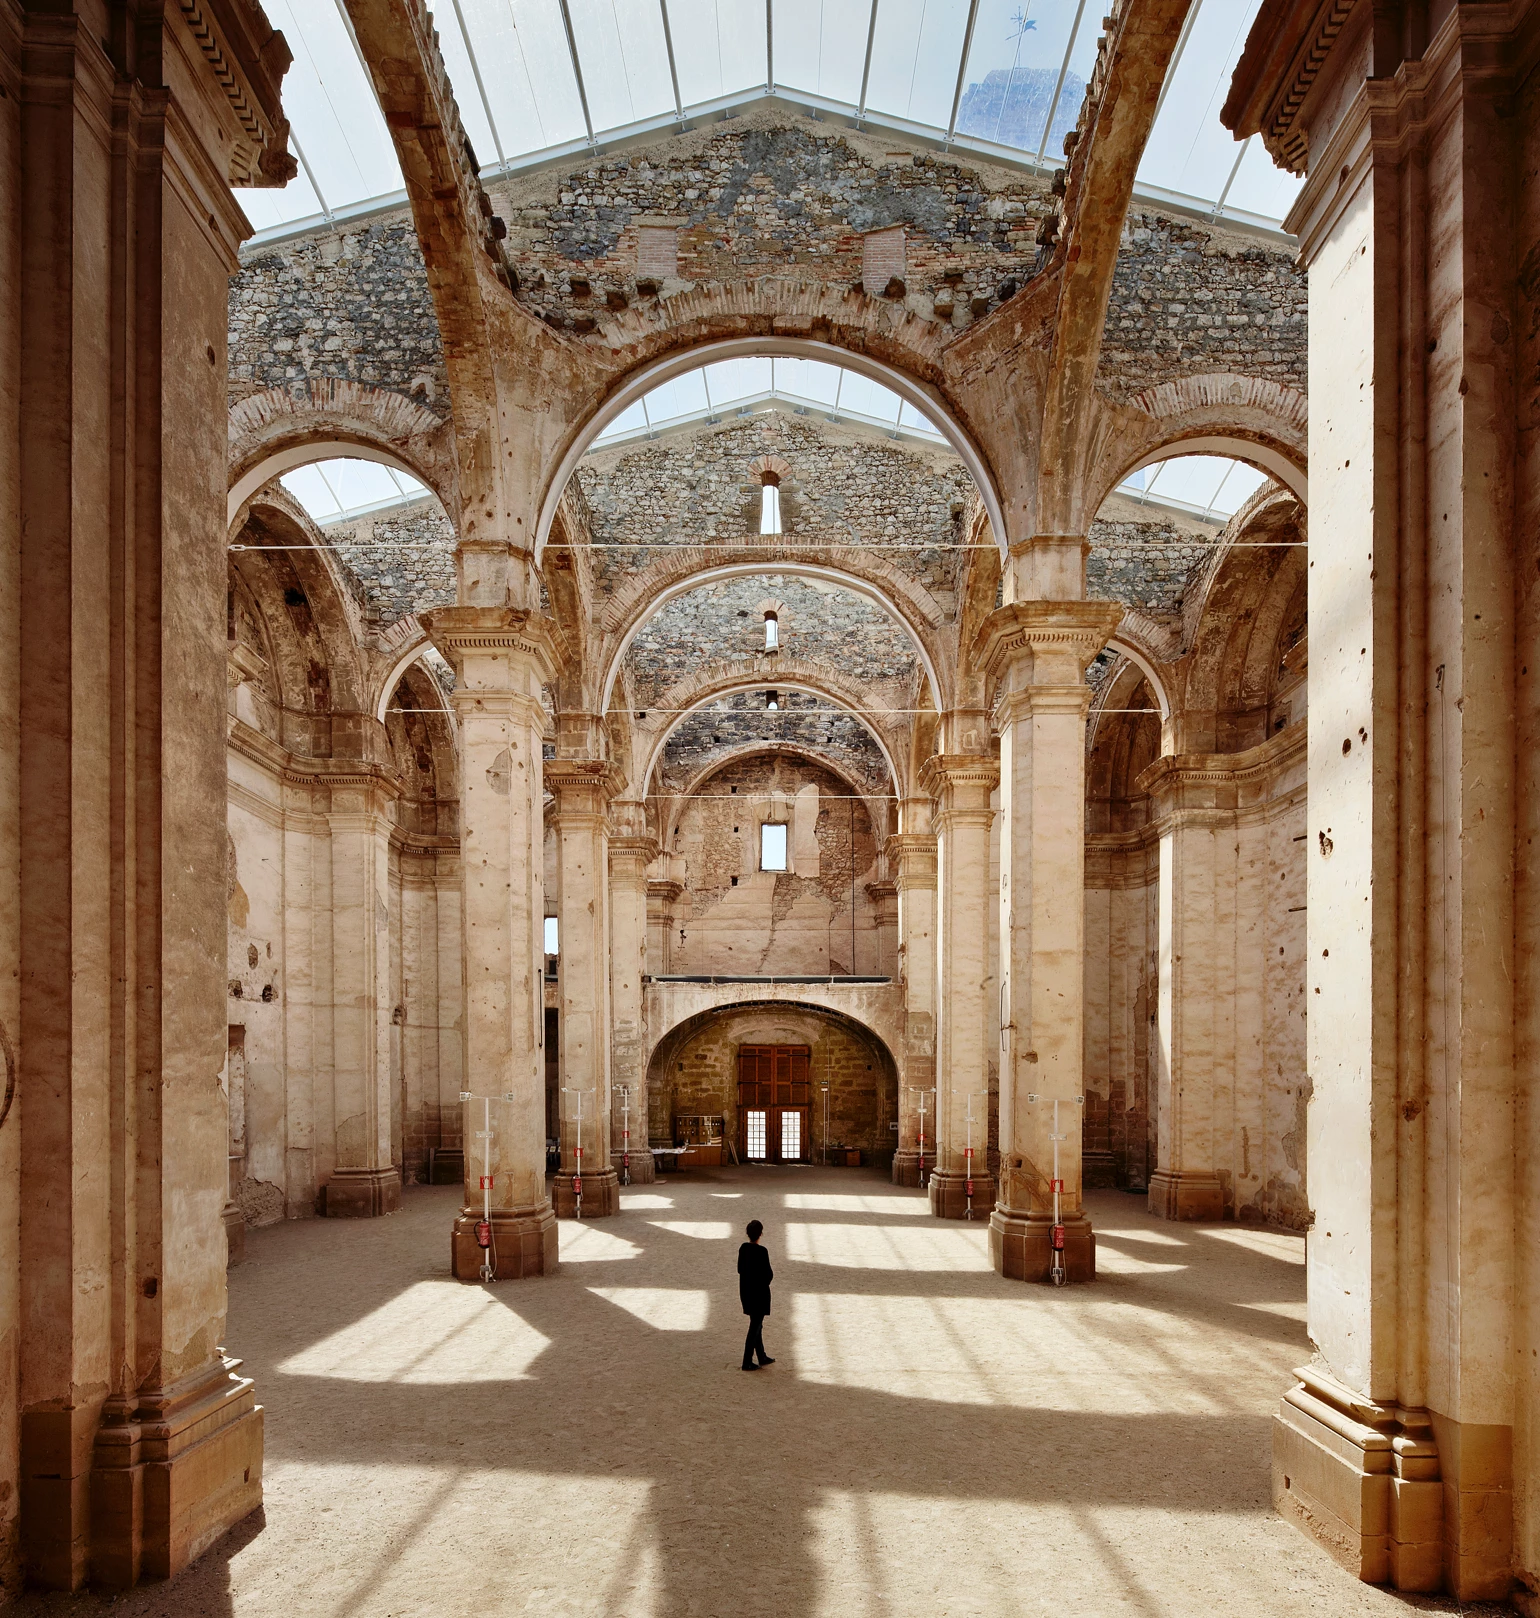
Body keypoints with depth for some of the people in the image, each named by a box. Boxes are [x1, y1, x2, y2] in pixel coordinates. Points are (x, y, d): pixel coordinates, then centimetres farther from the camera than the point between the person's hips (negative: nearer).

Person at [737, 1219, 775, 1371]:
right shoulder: (761, 1252, -22)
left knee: (756, 1324, 20)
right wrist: (767, 1279, 2)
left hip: (746, 1291, 7)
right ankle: (747, 1362, 9)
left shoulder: (743, 1248, -1)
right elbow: (768, 1274, -18)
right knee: (754, 1327, 4)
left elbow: (740, 1269, 7)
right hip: (759, 1293, -7)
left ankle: (762, 1357, 32)